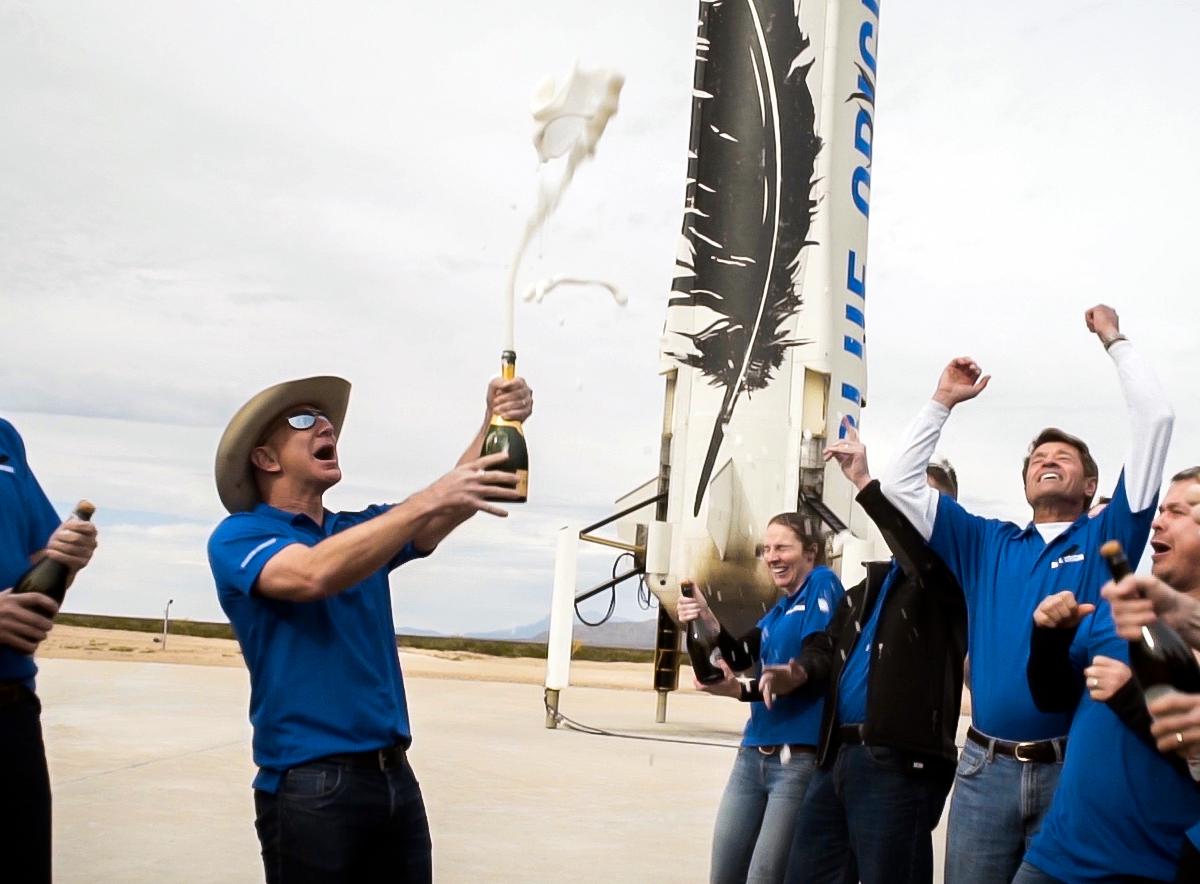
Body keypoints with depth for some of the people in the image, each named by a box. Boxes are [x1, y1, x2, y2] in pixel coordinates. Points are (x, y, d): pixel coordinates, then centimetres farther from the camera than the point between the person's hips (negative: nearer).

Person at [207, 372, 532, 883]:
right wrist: (428, 499, -28)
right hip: (310, 785, -6)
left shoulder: (363, 533, 15)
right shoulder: (238, 537, -4)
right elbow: (314, 574, -25)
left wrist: (497, 424, -16)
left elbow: (452, 504, 1)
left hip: (395, 776, 6)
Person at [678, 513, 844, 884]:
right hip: (754, 752, 8)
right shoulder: (779, 609, 18)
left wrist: (741, 690, -26)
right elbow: (740, 656, 10)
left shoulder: (822, 585, -6)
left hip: (800, 758, -8)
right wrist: (706, 622, -8)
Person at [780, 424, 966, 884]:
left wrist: (865, 482, -24)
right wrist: (803, 671, 2)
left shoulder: (949, 569, 0)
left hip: (898, 763, -8)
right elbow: (829, 644, 24)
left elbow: (923, 543, -24)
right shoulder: (874, 581, 24)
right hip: (838, 755, 8)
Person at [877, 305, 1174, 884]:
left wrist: (1114, 340, 10)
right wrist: (943, 401, 15)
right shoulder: (986, 545, 15)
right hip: (986, 767, 2)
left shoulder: (1107, 541, 8)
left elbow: (1155, 419, 2)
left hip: (1076, 768, -2)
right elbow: (901, 486, 13)